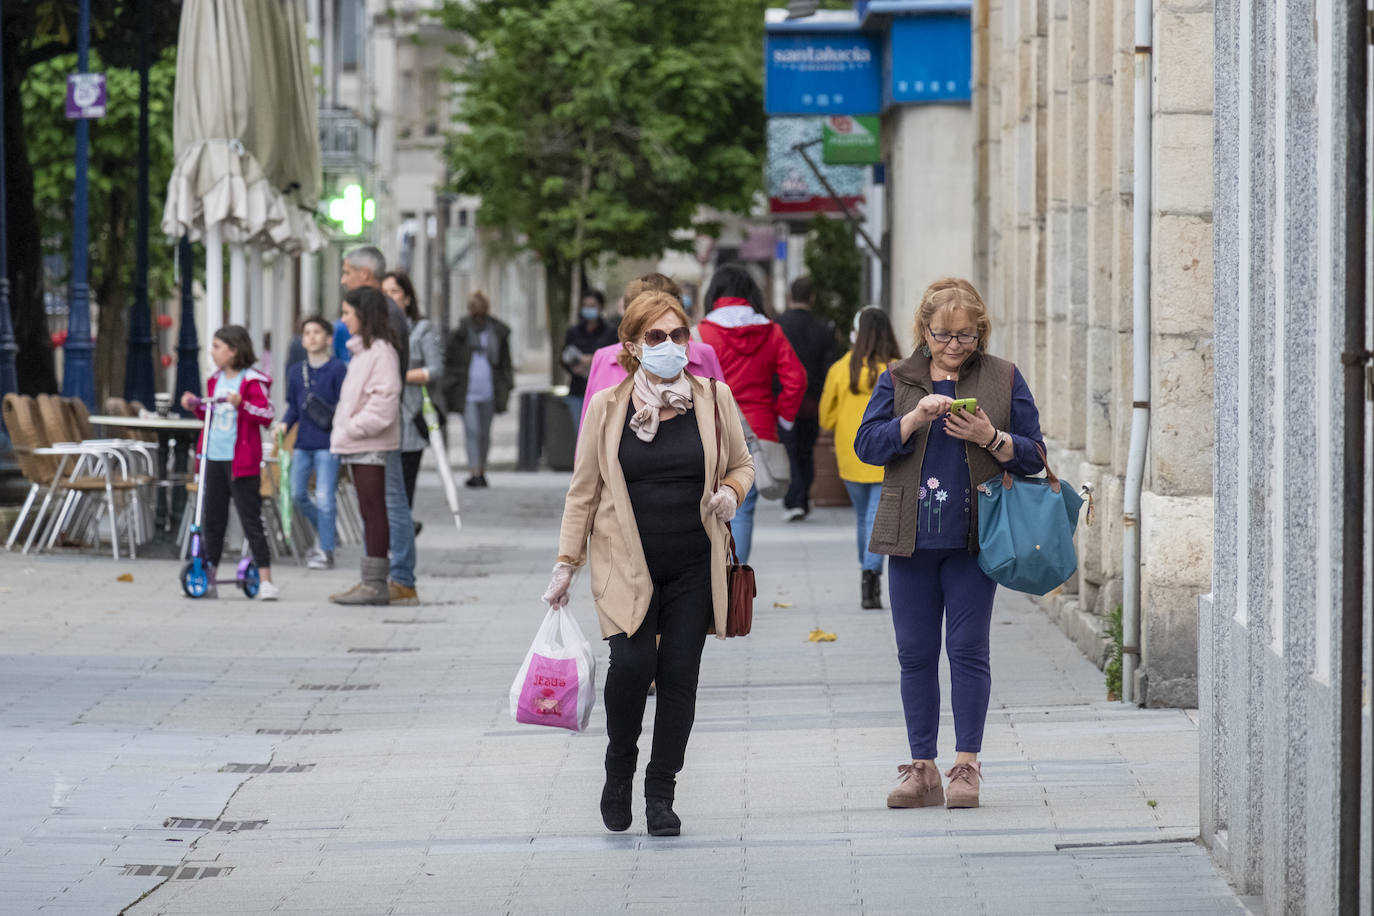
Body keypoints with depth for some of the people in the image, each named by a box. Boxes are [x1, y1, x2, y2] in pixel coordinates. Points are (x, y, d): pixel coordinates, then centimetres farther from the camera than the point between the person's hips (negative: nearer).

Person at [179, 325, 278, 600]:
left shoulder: (252, 381, -8)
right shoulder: (215, 380, 14)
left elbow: (267, 415, -15)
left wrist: (241, 405, -27)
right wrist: (195, 406, 8)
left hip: (240, 461, -7)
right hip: (214, 458, 7)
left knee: (251, 519, -6)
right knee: (212, 520, 11)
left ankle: (265, 580, -3)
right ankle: (207, 580, 17)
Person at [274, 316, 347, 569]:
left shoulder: (337, 369, -4)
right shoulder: (295, 371, 11)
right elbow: (293, 406, 16)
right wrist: (285, 423, -1)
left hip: (327, 444, -5)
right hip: (303, 443, 5)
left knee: (324, 499, -6)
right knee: (298, 494, 7)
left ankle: (326, 551, 1)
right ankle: (321, 530, 31)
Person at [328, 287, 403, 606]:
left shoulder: (381, 351, -13)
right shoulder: (361, 350, 18)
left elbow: (384, 400, -20)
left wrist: (351, 430, -19)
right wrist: (343, 434, 13)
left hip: (371, 446, -10)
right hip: (357, 446, 10)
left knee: (374, 510, -7)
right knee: (368, 512, 11)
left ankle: (376, 583, -5)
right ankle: (369, 581, 15)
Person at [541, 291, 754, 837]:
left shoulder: (713, 399, 4)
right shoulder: (606, 408, 1)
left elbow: (741, 465, 16)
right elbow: (584, 491, 7)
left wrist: (731, 492, -7)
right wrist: (566, 564, 4)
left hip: (693, 567, 2)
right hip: (626, 565, -2)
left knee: (679, 674, -1)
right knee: (633, 661, -18)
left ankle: (660, 795, 11)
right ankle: (619, 767, 8)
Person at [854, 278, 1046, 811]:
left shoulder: (1003, 379, 5)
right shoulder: (898, 380, 8)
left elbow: (1032, 456, 4)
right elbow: (867, 445, -1)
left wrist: (991, 438, -14)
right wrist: (916, 417, -15)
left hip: (974, 538, -2)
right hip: (911, 540, 2)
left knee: (968, 648, -4)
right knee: (915, 653, 4)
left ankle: (966, 766, 3)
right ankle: (922, 769, 9)